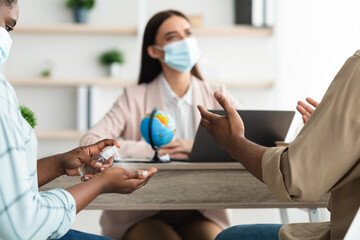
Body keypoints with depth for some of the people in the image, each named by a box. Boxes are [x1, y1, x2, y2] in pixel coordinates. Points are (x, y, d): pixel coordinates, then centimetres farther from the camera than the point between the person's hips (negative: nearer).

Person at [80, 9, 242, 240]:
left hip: (201, 212, 2)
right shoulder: (135, 98, 3)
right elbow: (89, 143, -11)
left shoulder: (216, 96, 10)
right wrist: (153, 150, -18)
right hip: (141, 214, -2)